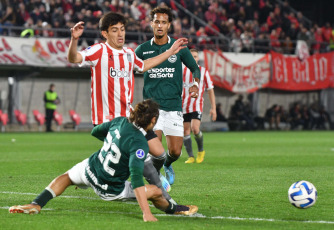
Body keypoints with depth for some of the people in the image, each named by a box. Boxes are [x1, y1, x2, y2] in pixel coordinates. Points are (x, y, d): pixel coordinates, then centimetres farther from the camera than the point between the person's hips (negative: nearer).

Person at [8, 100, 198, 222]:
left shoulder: (120, 121, -9)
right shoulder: (139, 143, -29)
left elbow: (96, 131, 11)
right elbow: (136, 176, -38)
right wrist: (146, 214, -41)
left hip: (90, 170, 5)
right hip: (109, 190, -5)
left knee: (66, 178, 34)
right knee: (156, 192, 9)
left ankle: (36, 205, 17)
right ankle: (174, 209, 38)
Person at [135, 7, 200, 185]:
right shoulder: (142, 50, 4)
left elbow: (194, 68, 16)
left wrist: (196, 84, -4)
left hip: (174, 106, 1)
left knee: (175, 151, 1)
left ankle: (167, 166, 36)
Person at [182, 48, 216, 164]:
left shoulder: (204, 71, 4)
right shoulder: (182, 71, 7)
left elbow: (210, 90, 6)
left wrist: (213, 108, 1)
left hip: (197, 105, -3)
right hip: (183, 106, 3)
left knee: (195, 129, -19)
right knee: (186, 130, -1)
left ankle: (201, 150, 5)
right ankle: (191, 157, 6)